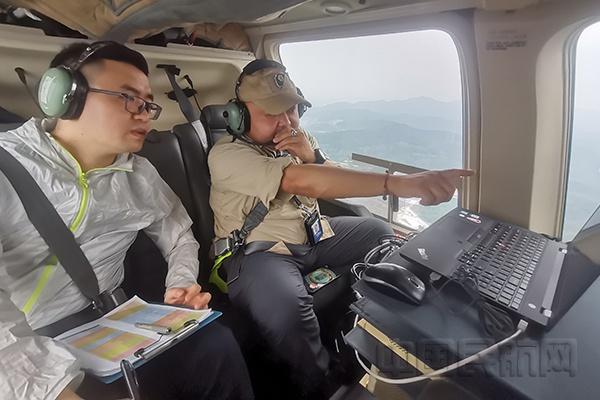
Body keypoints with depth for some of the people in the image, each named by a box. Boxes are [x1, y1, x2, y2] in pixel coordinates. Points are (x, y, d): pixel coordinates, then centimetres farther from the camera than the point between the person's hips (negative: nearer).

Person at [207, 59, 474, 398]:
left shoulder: (297, 139, 3)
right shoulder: (226, 155, -20)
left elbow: (331, 187, 3)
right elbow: (302, 182, -36)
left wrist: (312, 157, -20)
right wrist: (396, 183, -44)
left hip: (313, 233, 7)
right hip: (259, 250, -6)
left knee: (381, 234, 4)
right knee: (286, 308, -35)